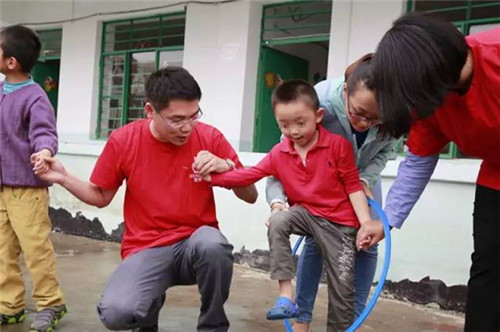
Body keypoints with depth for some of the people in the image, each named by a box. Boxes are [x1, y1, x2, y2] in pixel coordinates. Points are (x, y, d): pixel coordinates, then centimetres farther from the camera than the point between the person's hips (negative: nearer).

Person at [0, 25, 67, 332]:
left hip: (27, 188, -8)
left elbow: (44, 132, -25)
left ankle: (51, 304, 11)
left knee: (36, 247, -3)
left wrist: (45, 151, -45)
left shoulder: (34, 97, -15)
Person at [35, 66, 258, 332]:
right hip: (145, 250, 0)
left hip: (195, 244, 0)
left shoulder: (210, 138, -7)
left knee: (212, 243, -37)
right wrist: (63, 178, -7)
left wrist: (227, 166, -20)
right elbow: (101, 197, 10)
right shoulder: (122, 141, -6)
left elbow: (251, 196, -2)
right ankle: (151, 303, 12)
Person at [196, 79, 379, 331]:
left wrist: (366, 222, -17)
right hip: (306, 213, 3)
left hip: (339, 223, -3)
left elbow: (353, 186, -11)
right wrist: (213, 177, -17)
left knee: (342, 289, 0)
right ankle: (286, 294, -24)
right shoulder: (279, 153, -4)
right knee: (277, 222, -29)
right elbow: (251, 174, -6)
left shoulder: (339, 145, -13)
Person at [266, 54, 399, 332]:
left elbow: (386, 150, -14)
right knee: (316, 240, -7)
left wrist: (365, 179, -30)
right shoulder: (319, 101, -43)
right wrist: (277, 201, -49)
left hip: (363, 173, 2)